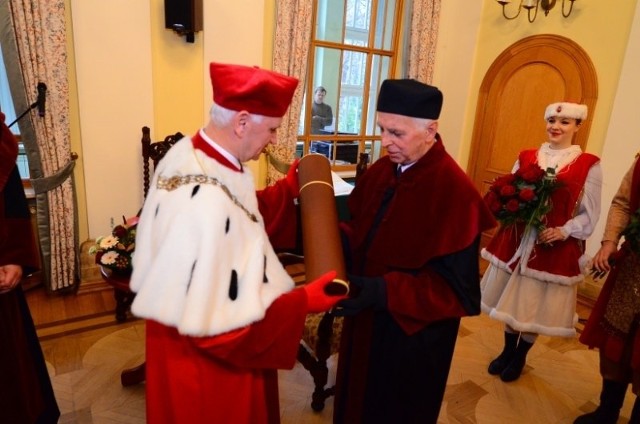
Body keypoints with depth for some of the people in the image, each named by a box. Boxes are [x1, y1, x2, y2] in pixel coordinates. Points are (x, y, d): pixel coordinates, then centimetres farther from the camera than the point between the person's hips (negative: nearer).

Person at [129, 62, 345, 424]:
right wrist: (304, 302, -26)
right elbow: (216, 321, -31)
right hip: (207, 365, -9)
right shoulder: (206, 202, -37)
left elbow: (237, 216, 7)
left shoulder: (190, 152, -7)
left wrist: (289, 189, 0)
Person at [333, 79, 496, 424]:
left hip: (412, 335, -6)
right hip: (365, 323, 7)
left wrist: (384, 292, -32)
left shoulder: (454, 192, -26)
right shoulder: (380, 171, -3)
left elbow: (457, 286, -23)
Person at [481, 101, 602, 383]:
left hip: (556, 246, -2)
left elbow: (590, 214, -3)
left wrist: (564, 231, -19)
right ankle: (507, 351, 35)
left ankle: (519, 358, 32)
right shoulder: (526, 157, 5)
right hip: (518, 238, 3)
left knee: (536, 304, 9)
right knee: (512, 299, 13)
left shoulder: (589, 164, -4)